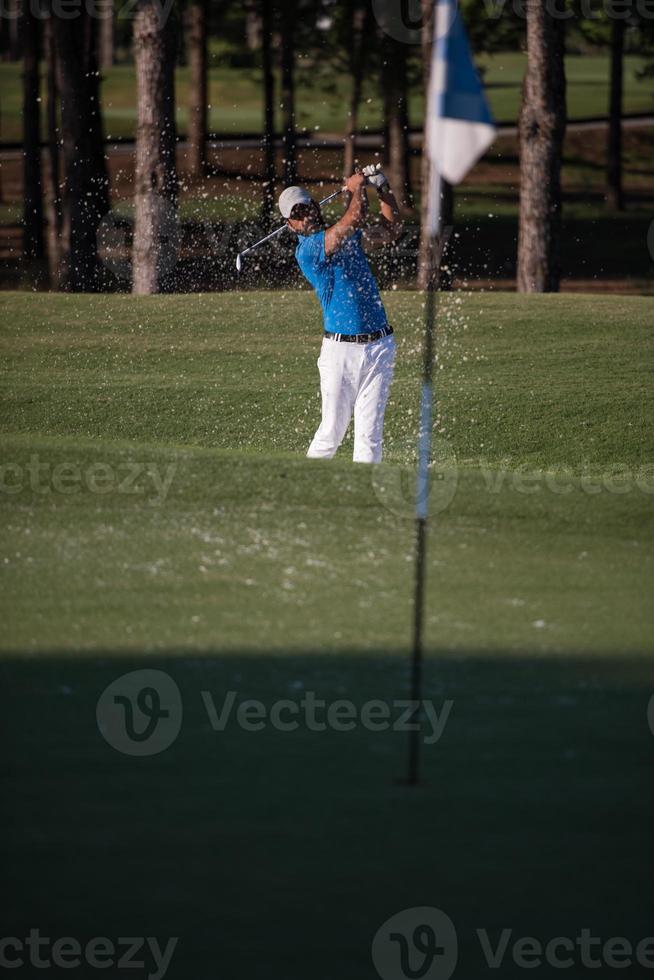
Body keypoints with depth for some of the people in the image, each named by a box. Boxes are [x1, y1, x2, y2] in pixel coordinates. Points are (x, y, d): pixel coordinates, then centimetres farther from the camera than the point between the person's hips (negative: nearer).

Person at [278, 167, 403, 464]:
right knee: (333, 430, -1)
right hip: (341, 349, -5)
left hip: (380, 345, 5)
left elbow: (390, 231, 27)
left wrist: (383, 188, 15)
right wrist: (357, 188, 0)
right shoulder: (307, 249, -10)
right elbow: (356, 218, -18)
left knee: (370, 432, -1)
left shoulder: (347, 237, 15)